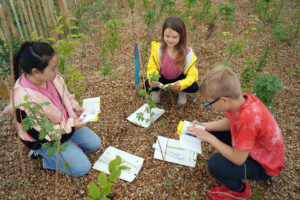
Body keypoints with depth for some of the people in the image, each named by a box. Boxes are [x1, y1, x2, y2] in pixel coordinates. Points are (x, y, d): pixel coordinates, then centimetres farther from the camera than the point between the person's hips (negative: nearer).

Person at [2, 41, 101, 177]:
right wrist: (71, 126, -26)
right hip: (44, 140, -7)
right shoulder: (24, 102, -36)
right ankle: (47, 157, 11)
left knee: (95, 143, 11)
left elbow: (65, 95, 5)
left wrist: (75, 107, -13)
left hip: (66, 123, 7)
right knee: (83, 168, -7)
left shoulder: (52, 78, -15)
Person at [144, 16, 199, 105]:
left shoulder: (187, 53, -25)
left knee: (194, 87, -26)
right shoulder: (157, 48, -23)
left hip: (178, 78, 0)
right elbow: (152, 68, -18)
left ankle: (182, 92, 10)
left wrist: (181, 84, -44)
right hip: (161, 77, 0)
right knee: (147, 85, -28)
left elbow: (192, 74, -24)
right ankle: (157, 90, 10)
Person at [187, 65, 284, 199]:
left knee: (215, 165, -24)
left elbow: (238, 159, -30)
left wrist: (209, 138, -24)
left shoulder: (247, 120, -41)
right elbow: (230, 123, 2)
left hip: (265, 166, -7)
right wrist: (204, 126, -10)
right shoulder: (241, 98, -19)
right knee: (212, 133, 1)